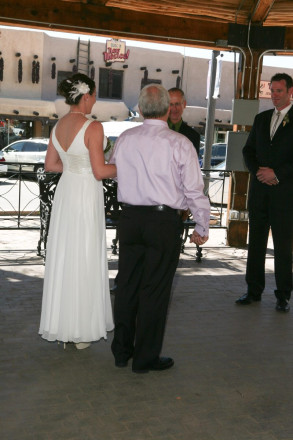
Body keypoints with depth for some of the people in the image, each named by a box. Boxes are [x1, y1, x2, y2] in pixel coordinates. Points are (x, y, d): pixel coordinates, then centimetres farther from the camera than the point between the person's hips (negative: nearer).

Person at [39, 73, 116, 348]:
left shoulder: (58, 126, 6)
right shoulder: (93, 127, -16)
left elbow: (50, 164, 12)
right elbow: (100, 171, -16)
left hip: (64, 192, 7)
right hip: (86, 195, -7)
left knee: (62, 256, 13)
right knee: (84, 260, 2)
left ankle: (60, 325, 23)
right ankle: (81, 329, 12)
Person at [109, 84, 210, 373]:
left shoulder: (124, 139, 2)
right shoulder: (179, 144, -10)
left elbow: (112, 172, 17)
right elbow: (194, 190, -8)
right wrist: (202, 228, 4)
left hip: (130, 218, 4)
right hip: (164, 221, -4)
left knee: (127, 285, 14)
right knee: (155, 290, 4)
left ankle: (122, 351, 26)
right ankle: (146, 358, 15)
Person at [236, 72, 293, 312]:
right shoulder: (261, 118, 14)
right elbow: (248, 150, 14)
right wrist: (258, 171, -3)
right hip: (259, 189, 5)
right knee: (256, 240, 8)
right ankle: (254, 290, 18)